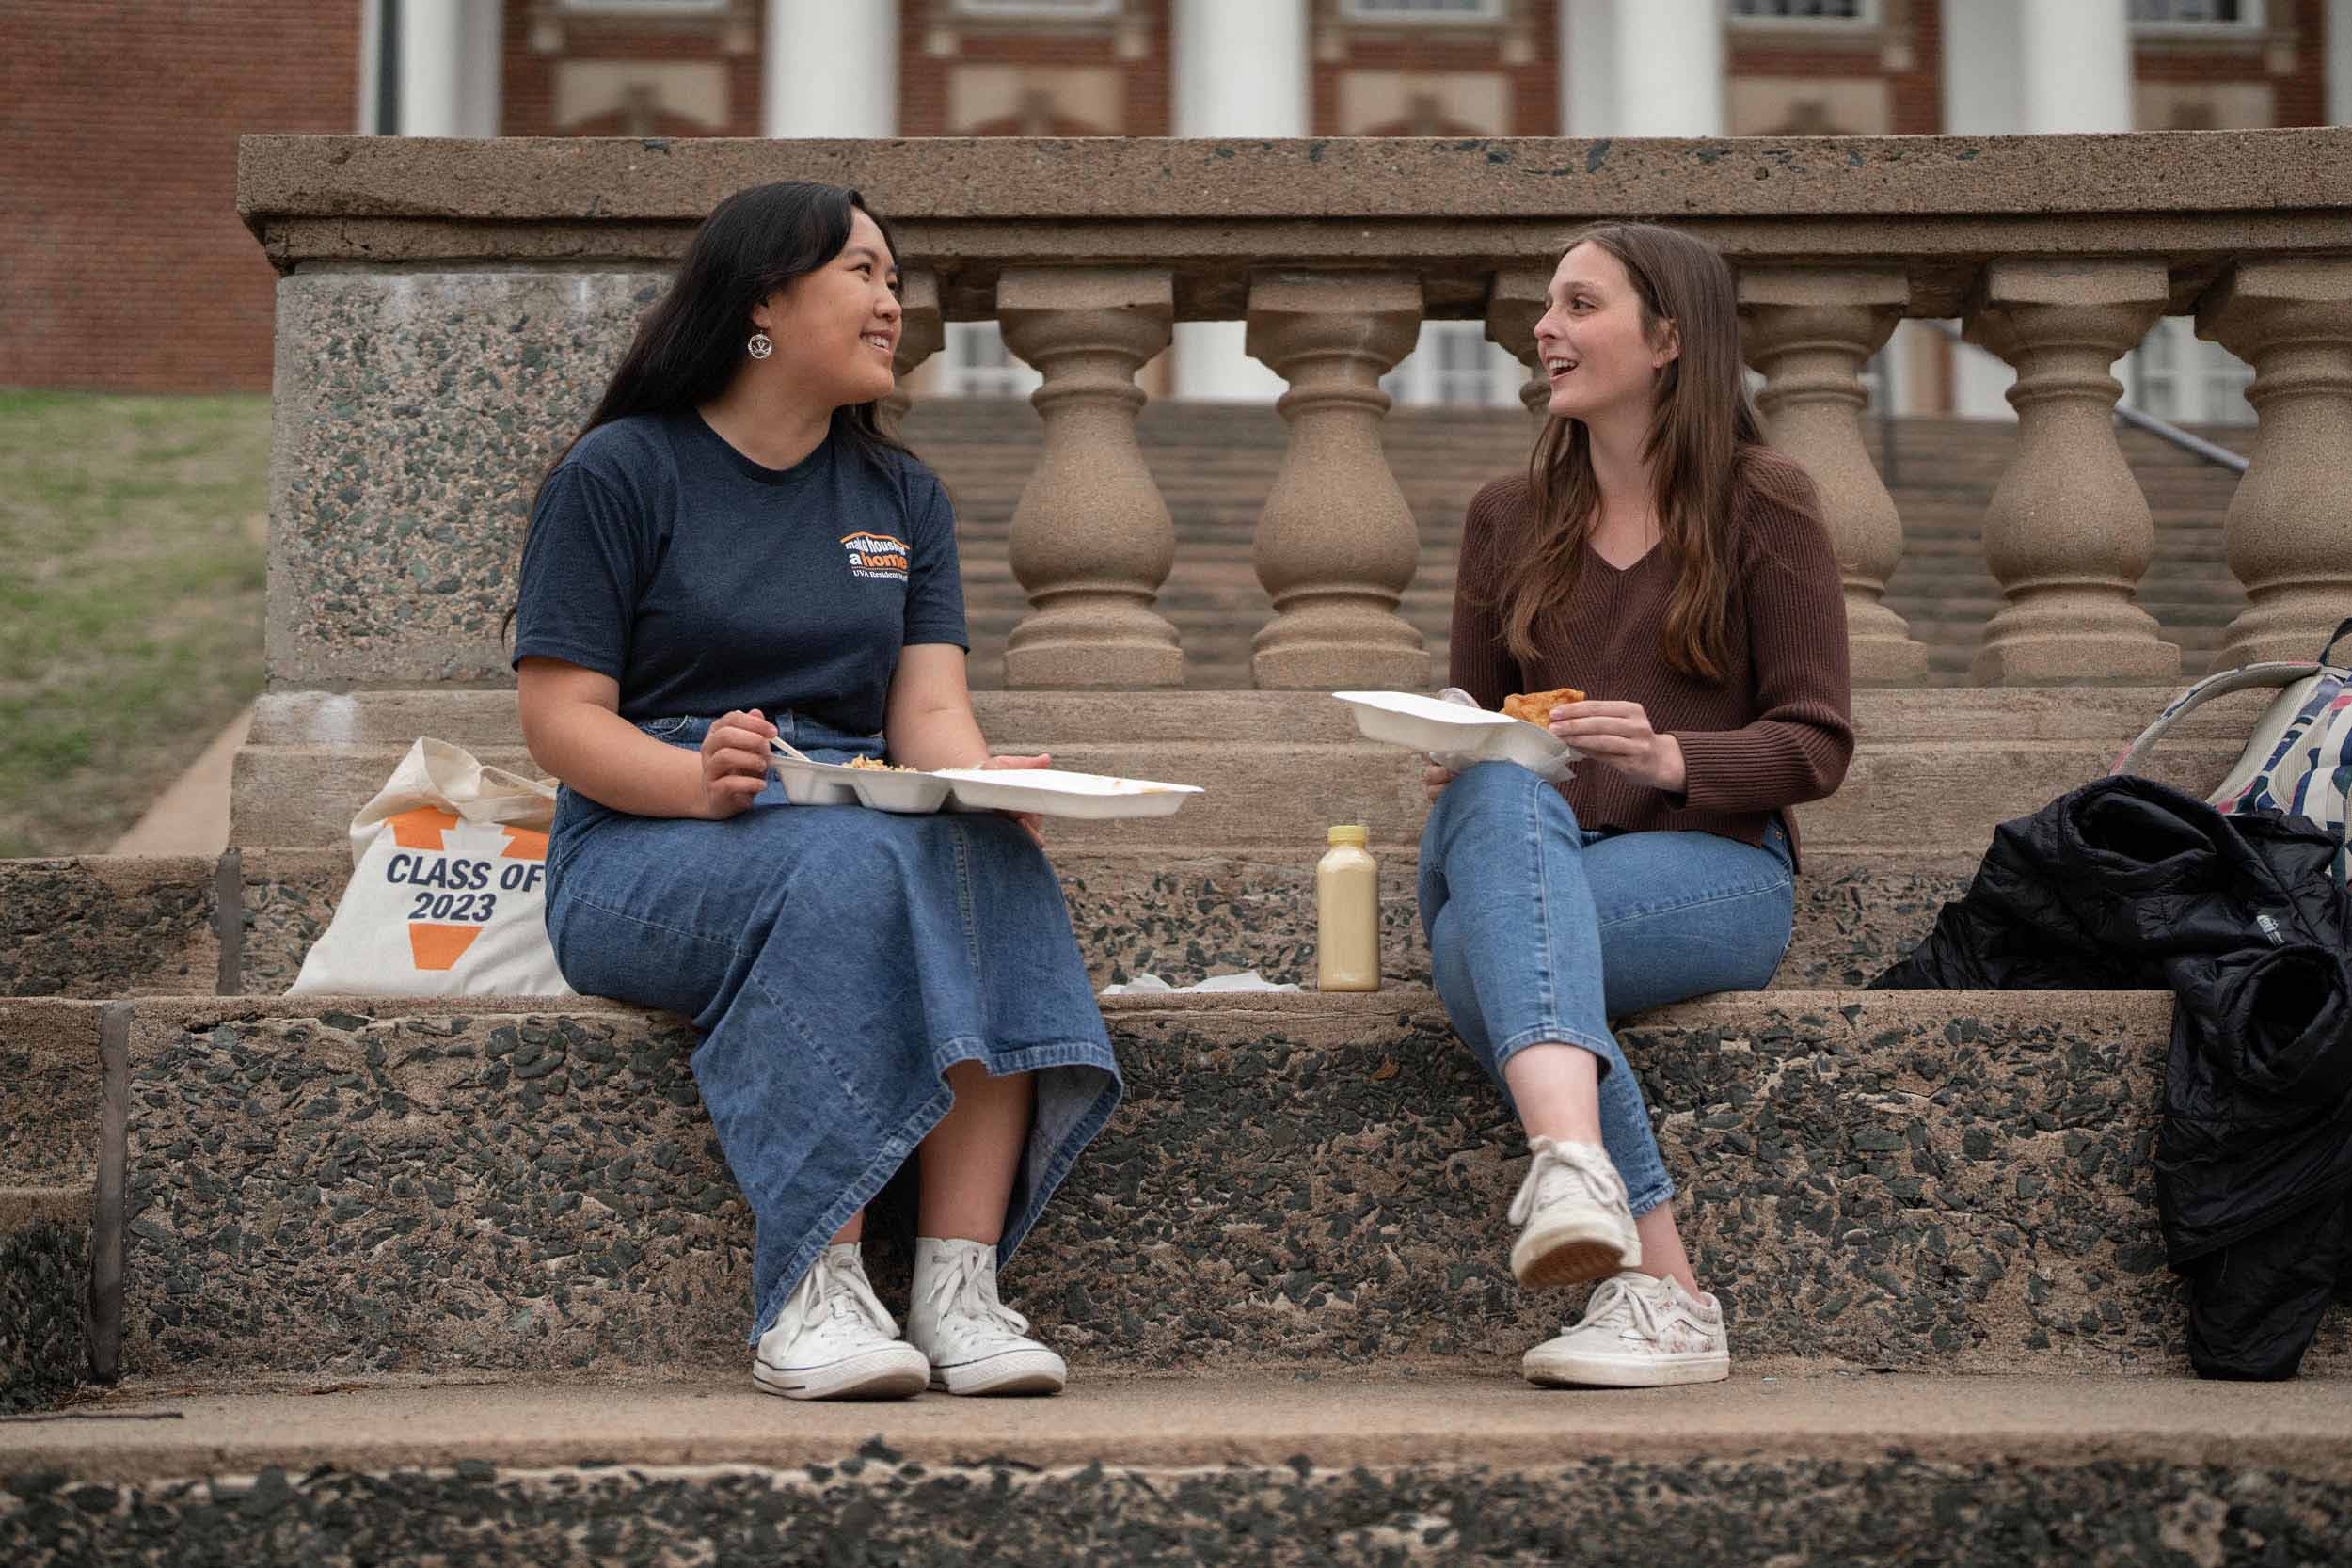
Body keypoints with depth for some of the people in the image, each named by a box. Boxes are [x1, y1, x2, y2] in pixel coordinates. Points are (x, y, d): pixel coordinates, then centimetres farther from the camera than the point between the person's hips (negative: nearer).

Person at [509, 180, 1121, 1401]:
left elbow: (928, 708, 7)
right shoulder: (620, 473, 3)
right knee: (854, 864, -37)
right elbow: (558, 719, -5)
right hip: (641, 861, -4)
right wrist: (695, 778, -26)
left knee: (996, 856, -30)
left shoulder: (901, 496, 19)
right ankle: (810, 1297, -37)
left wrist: (984, 782, -18)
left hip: (864, 830, 4)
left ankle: (959, 1286, -36)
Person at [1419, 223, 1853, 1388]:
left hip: (1712, 865, -3)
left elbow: (1817, 745, 0)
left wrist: (1671, 757, -18)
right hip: (1535, 854, 3)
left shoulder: (1764, 505, 5)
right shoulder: (1509, 519, 17)